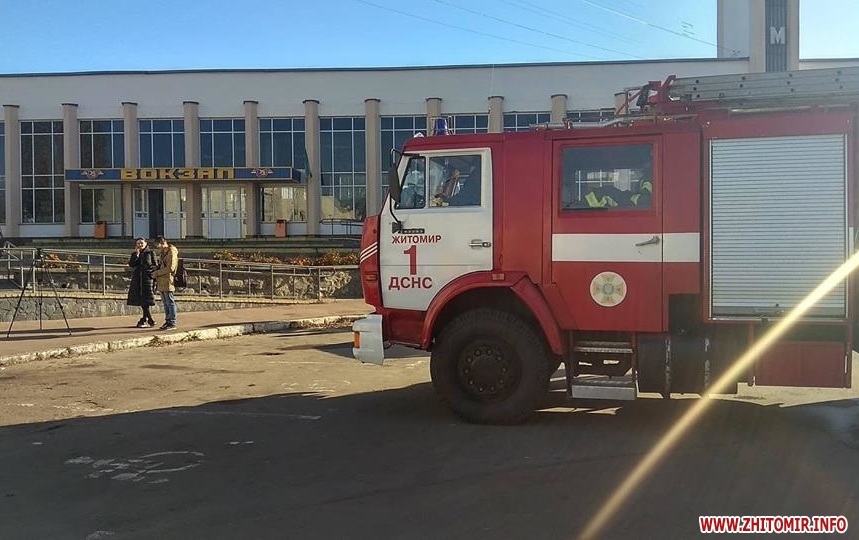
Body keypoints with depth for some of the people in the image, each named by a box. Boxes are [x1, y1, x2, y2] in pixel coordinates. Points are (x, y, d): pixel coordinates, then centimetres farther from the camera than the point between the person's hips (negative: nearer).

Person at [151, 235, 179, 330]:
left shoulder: (172, 252, -13)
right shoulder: (163, 252, 16)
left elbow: (170, 268, -20)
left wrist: (157, 273, -14)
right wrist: (156, 274, 11)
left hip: (168, 282, -9)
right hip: (162, 282, 9)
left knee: (170, 302, -4)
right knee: (165, 303, 13)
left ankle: (172, 323, 0)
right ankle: (168, 321, 20)